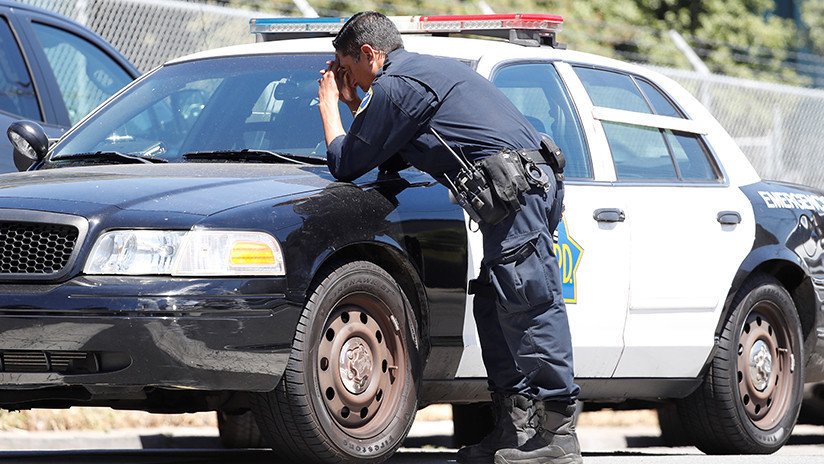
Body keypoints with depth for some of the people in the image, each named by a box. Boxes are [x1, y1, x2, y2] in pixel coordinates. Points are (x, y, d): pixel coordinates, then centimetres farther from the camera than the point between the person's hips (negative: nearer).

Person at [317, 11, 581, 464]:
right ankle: (515, 428, 10)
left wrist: (328, 104, 18)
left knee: (530, 304, -13)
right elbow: (386, 153, 37)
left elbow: (346, 164, 4)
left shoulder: (394, 84, -3)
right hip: (536, 182, 10)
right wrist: (353, 103, 32)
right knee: (494, 307, 12)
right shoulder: (429, 69, 28)